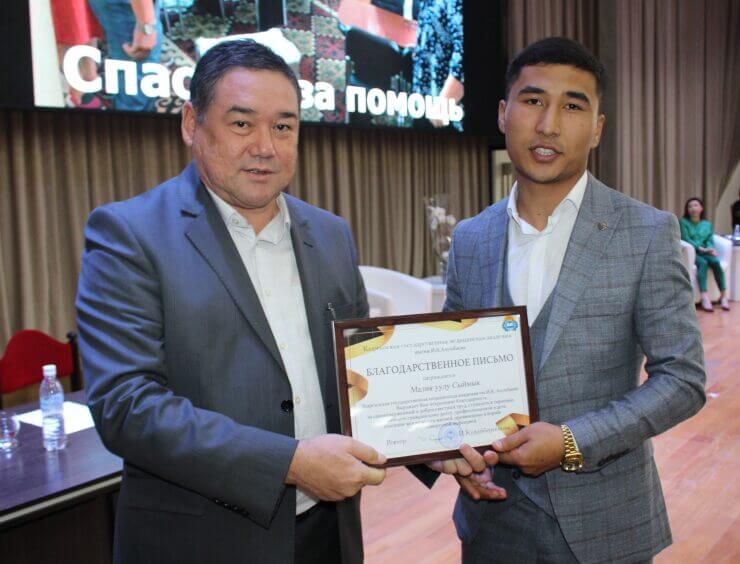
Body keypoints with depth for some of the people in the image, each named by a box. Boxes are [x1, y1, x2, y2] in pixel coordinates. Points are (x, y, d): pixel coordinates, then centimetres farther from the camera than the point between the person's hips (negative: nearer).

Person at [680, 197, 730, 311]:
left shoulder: (708, 224, 21)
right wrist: (701, 248, -18)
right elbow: (686, 239, -5)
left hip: (704, 252, 4)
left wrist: (711, 249, -14)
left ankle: (723, 295, -28)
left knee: (716, 262, -29)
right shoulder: (683, 222, 7)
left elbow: (710, 240, 10)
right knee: (703, 263, -34)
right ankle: (704, 297, -47)